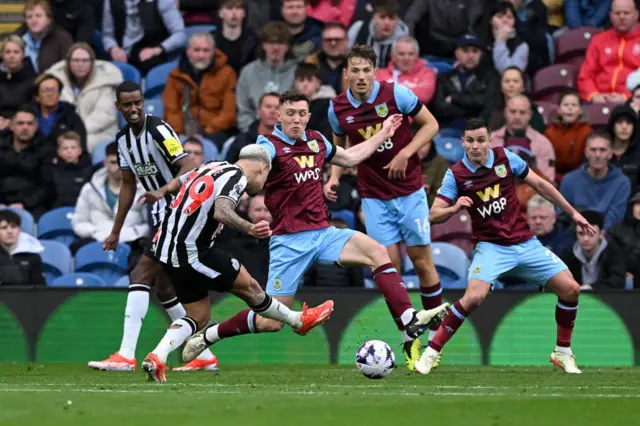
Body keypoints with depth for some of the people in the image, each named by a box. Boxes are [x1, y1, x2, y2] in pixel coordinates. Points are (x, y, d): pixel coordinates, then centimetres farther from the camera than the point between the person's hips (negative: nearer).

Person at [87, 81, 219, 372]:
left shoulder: (158, 130, -16)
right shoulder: (123, 138, 10)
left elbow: (189, 167, -24)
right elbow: (129, 185, 20)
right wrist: (116, 231, 21)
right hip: (162, 216, 9)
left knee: (141, 276, -16)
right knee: (165, 288, 11)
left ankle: (127, 355, -19)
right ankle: (205, 357, 20)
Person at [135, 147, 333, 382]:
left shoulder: (213, 166, 14)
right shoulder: (236, 177, -12)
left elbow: (179, 182, 32)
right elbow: (221, 211, -32)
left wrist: (160, 193, 50)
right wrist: (249, 228, -47)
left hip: (166, 247, 9)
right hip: (191, 254, -9)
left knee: (199, 317, 13)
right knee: (248, 287, 6)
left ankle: (157, 356, -4)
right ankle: (299, 321, 22)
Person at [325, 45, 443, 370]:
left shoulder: (396, 94, -12)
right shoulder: (338, 108, -4)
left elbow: (430, 125, -4)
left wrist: (406, 153, -17)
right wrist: (334, 177, -2)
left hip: (409, 191, -2)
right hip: (374, 196, 2)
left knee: (421, 260, 2)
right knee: (390, 264, -5)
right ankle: (410, 342, 4)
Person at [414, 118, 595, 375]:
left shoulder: (506, 158, -1)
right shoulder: (456, 174, -7)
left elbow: (540, 185, 10)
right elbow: (434, 215, -9)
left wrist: (572, 213, 12)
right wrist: (454, 207, -31)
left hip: (525, 244, 3)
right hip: (491, 247, -3)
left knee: (570, 289, -5)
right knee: (474, 297, -28)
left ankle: (563, 353, 15)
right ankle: (431, 352, -14)